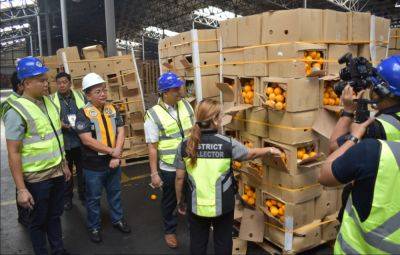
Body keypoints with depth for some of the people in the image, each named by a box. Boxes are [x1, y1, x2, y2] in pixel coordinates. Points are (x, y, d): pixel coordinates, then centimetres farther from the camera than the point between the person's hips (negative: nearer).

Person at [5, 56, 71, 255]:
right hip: (36, 178, -6)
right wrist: (21, 189, -18)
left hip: (57, 172, 6)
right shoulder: (17, 111, -17)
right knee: (38, 221, 13)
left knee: (55, 215, 21)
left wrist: (64, 164, 16)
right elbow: (13, 153, -17)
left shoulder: (48, 102, 4)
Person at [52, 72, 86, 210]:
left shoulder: (80, 95, 3)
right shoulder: (52, 100, -2)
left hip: (81, 141, 1)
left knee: (82, 170, 14)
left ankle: (83, 194, 32)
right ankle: (67, 198, 29)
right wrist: (60, 124, -19)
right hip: (63, 143, -1)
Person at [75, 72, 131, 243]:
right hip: (93, 166, -4)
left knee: (115, 193, 20)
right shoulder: (83, 114, -13)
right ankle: (94, 227, 30)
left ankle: (117, 219, 40)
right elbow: (87, 140, -21)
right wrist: (112, 151, -18)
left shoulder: (112, 110, 2)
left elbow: (120, 132, -1)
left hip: (113, 162, 4)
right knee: (94, 198, 12)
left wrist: (117, 155, -14)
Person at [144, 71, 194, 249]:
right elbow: (152, 148, -14)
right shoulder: (153, 115, -16)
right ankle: (169, 230, 39)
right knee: (170, 201, 16)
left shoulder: (185, 105, -2)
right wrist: (154, 173, -12)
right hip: (169, 169, -4)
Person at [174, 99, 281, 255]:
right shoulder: (228, 144, -16)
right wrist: (270, 150, 21)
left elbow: (179, 178, -5)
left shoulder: (185, 146, -12)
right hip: (222, 206, -1)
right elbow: (251, 154, 2)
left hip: (196, 206, 2)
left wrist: (179, 201, 11)